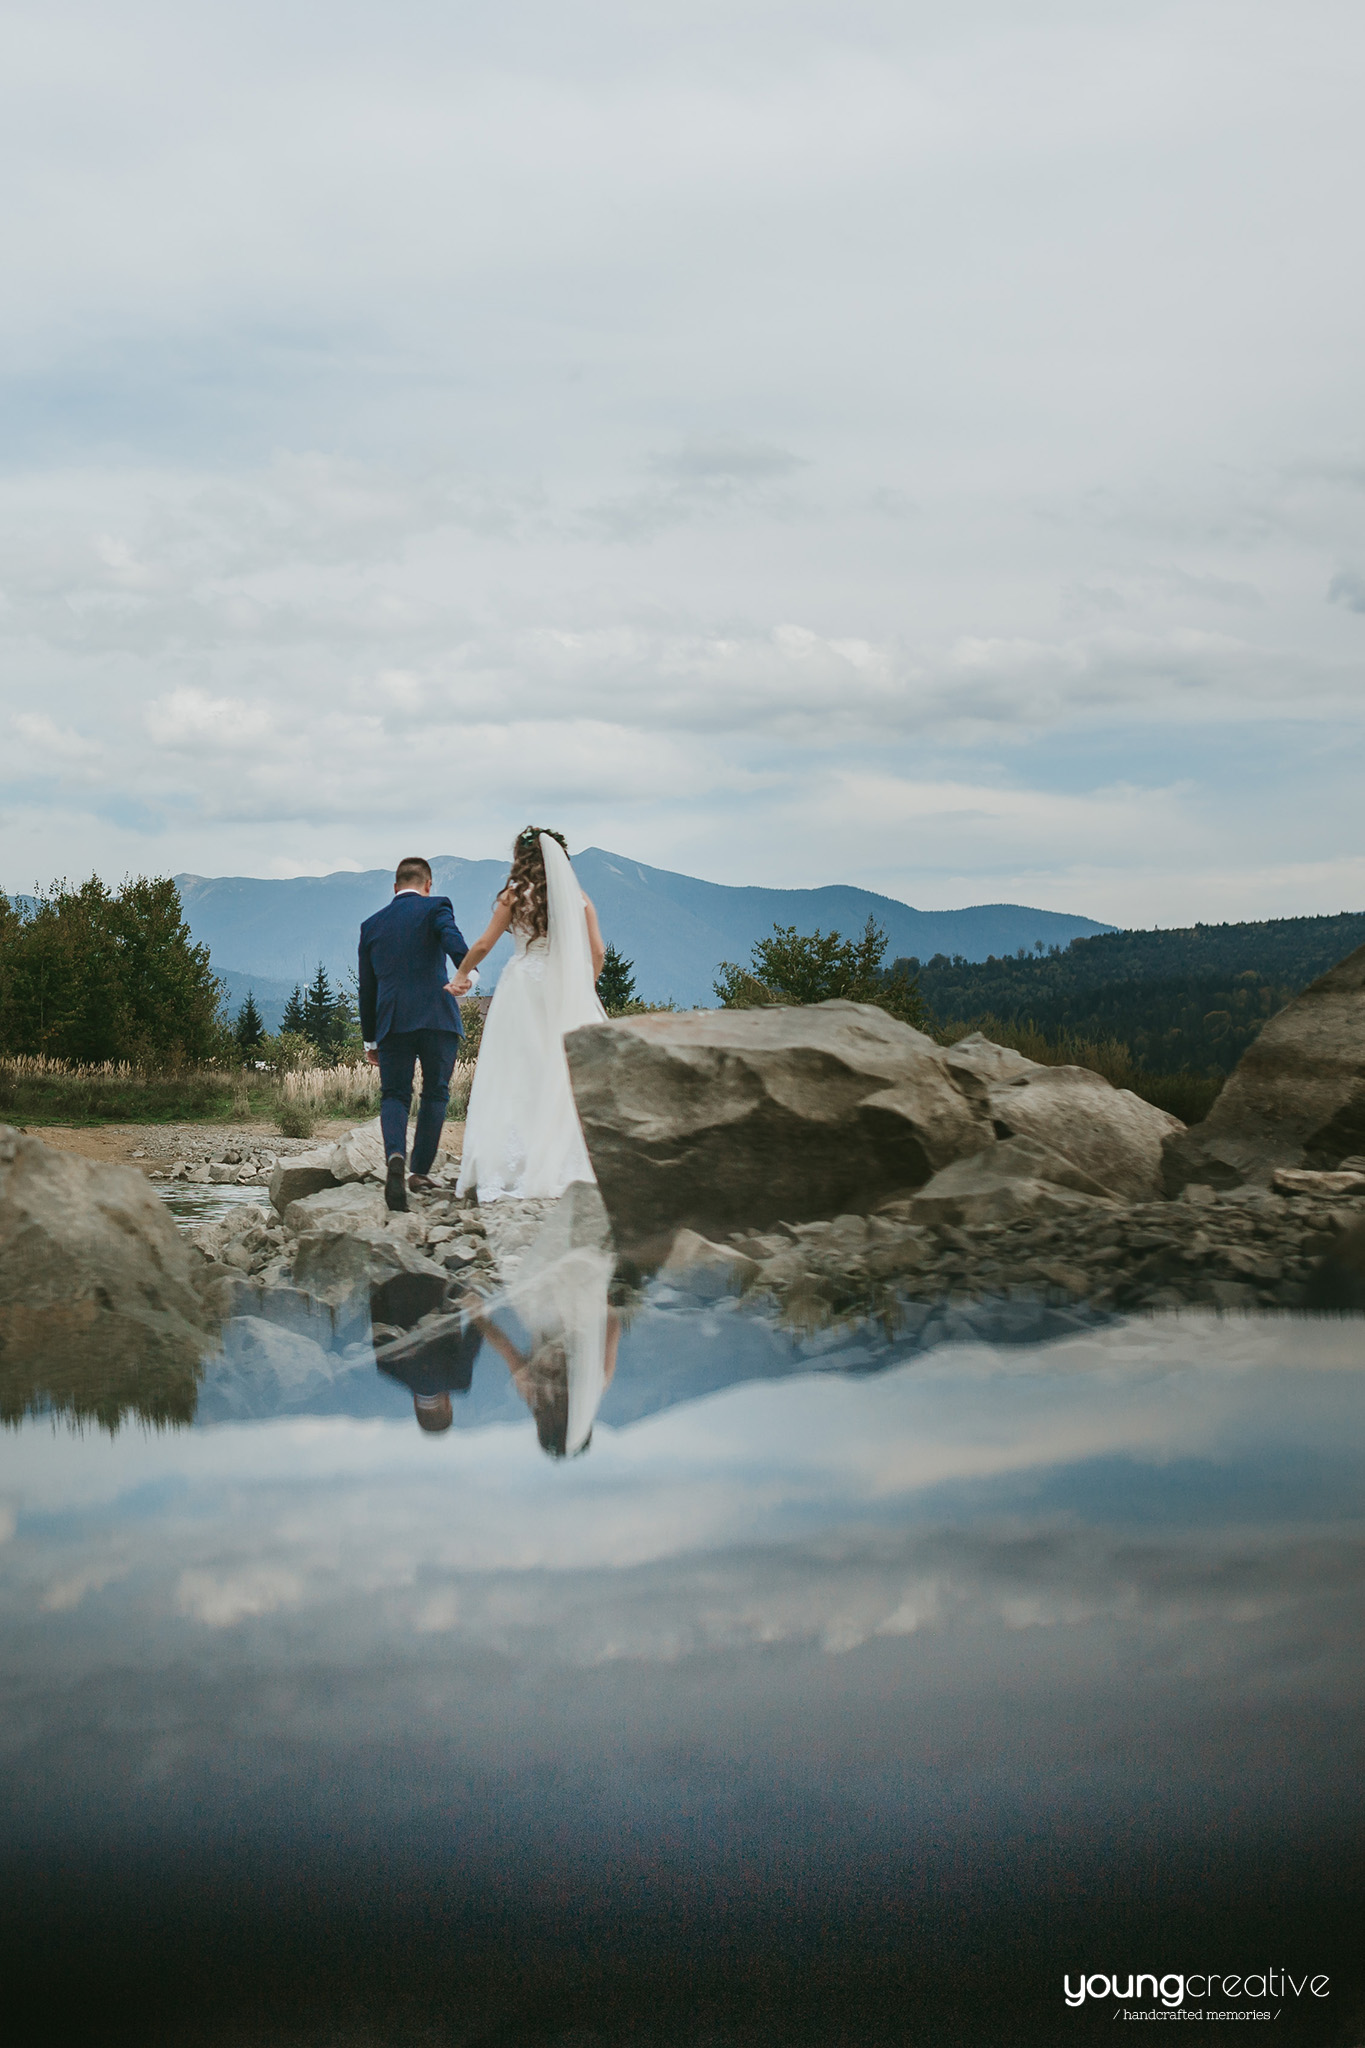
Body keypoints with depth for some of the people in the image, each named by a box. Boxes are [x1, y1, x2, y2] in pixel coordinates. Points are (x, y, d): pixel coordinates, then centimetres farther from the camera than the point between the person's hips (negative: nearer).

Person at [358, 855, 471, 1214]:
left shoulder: (371, 925, 17)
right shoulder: (435, 907, 6)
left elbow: (367, 988, 20)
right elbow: (452, 938, -19)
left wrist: (370, 1039, 26)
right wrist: (467, 970, -35)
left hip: (392, 1022, 3)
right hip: (437, 1016, -2)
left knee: (394, 1095, 7)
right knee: (435, 1093, 11)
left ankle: (395, 1156, -20)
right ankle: (421, 1171, 11)